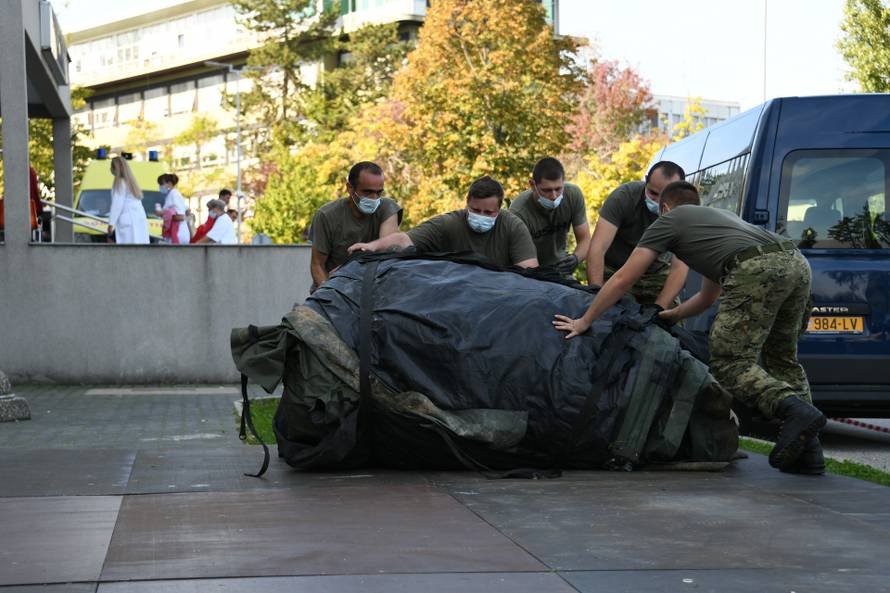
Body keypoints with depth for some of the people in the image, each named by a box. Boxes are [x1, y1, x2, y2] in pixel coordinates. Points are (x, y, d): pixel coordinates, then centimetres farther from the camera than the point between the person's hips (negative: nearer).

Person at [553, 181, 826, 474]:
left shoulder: (668, 220, 22)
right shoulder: (718, 216, 43)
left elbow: (623, 279, 20)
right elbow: (707, 297, 50)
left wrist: (584, 321, 26)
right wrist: (671, 316, 60)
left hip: (757, 270, -7)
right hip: (797, 262, 7)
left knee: (730, 364, -2)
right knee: (781, 359, 19)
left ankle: (795, 410, -24)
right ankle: (809, 451, 8)